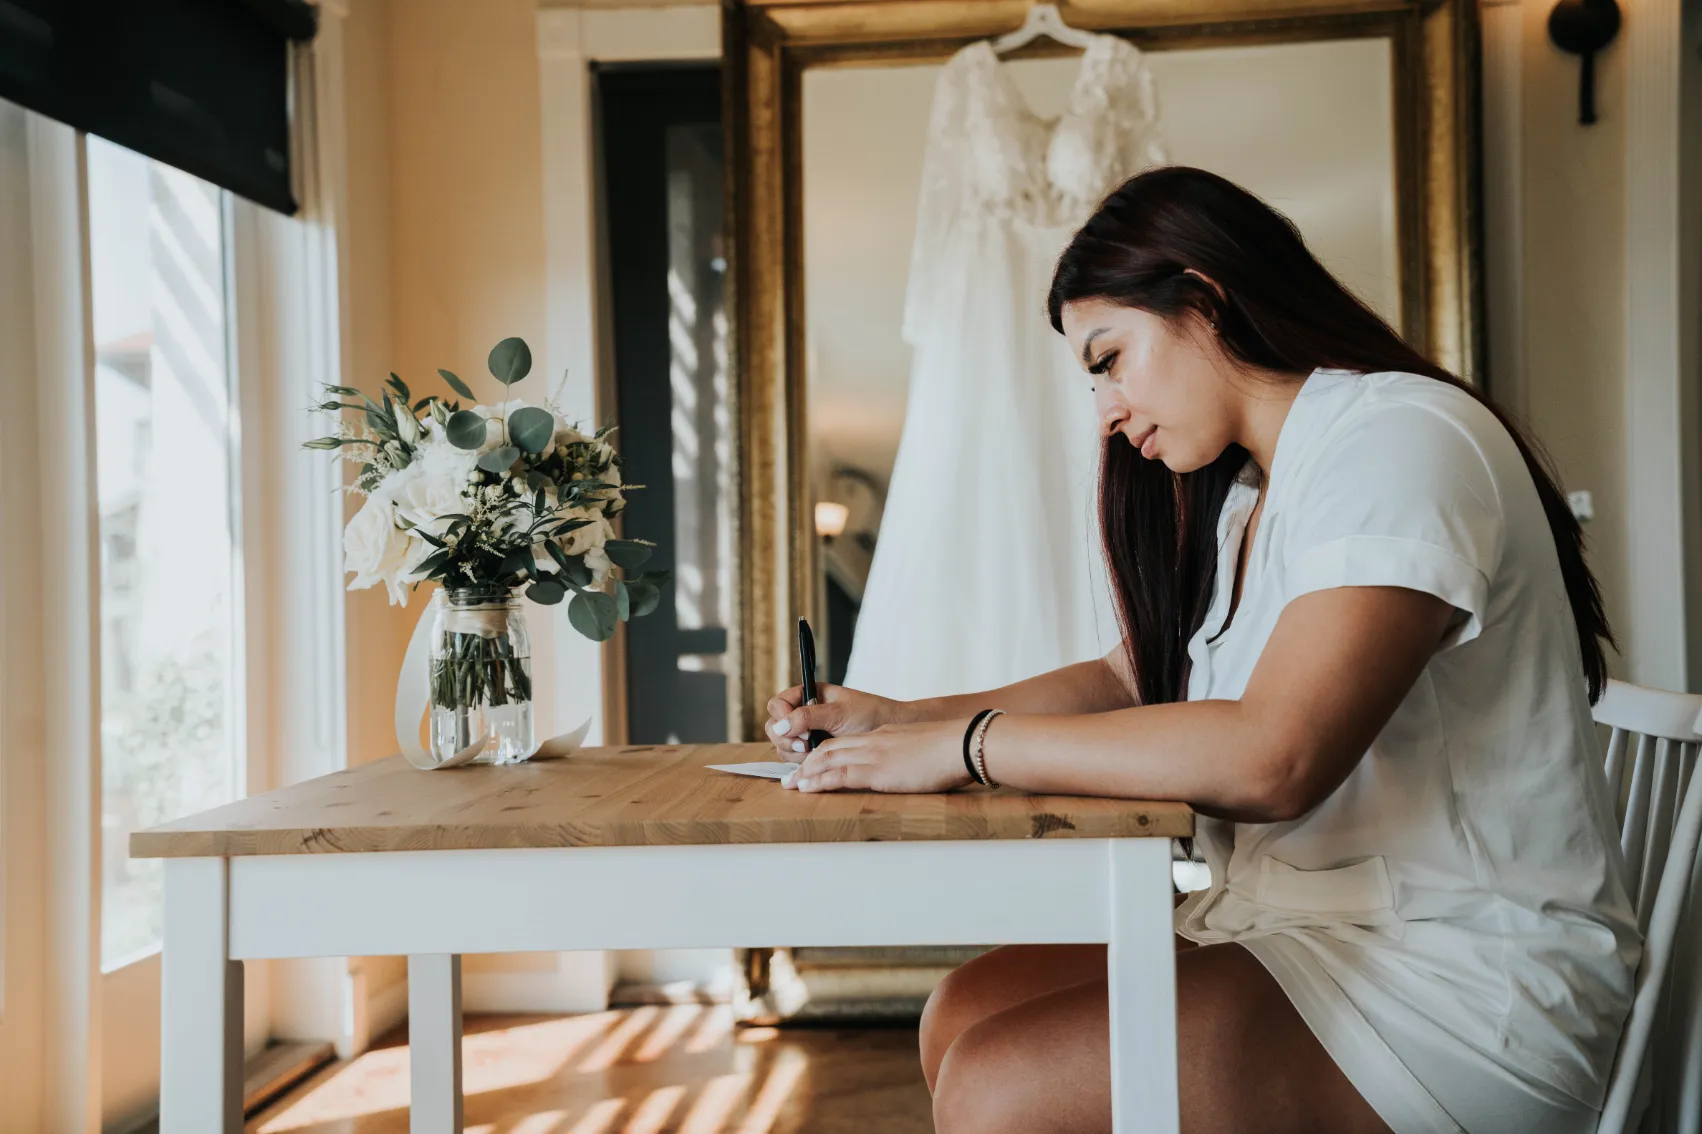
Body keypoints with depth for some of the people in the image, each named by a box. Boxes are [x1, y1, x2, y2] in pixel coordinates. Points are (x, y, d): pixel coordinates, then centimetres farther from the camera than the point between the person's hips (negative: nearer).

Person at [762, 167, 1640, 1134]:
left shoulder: (1403, 438, -16)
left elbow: (1271, 757, -28)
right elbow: (1133, 679, 19)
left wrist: (969, 745, -19)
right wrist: (896, 720, 7)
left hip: (1461, 970, -9)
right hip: (1298, 917, 9)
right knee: (964, 1015, -4)